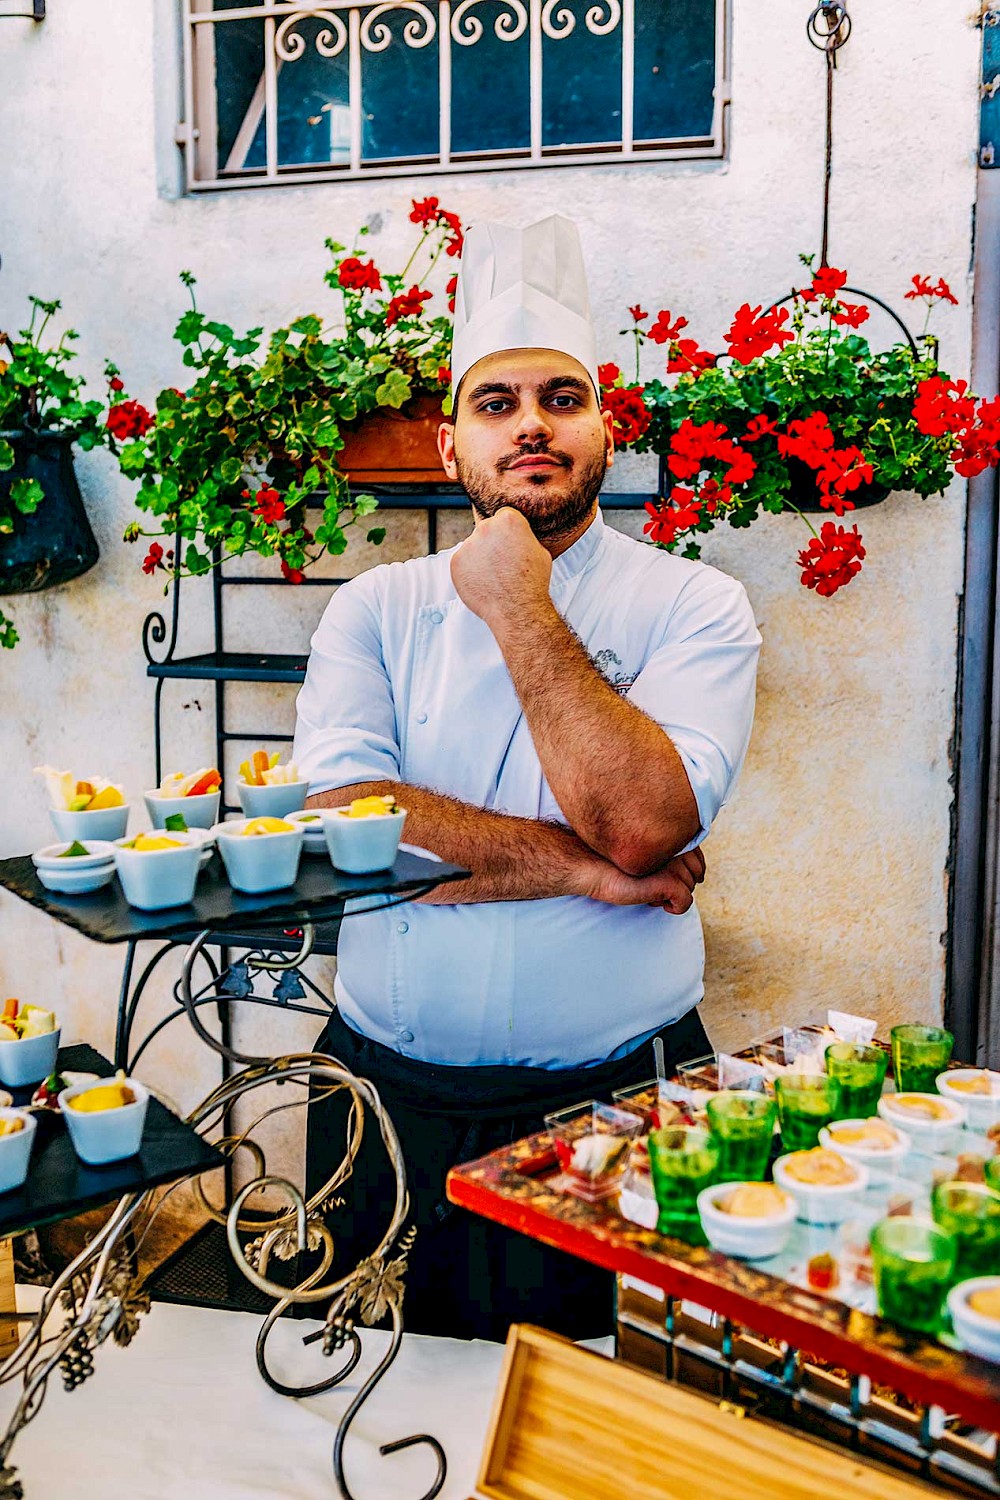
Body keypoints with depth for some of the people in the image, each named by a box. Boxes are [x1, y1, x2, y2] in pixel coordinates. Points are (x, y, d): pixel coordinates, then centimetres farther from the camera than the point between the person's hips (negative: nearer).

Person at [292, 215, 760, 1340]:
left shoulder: (694, 605, -4)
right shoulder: (375, 608, 2)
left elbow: (639, 820, -21)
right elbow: (341, 825, -13)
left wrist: (519, 608, -15)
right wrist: (587, 869, -16)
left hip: (613, 1116, -2)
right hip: (390, 1103, 2)